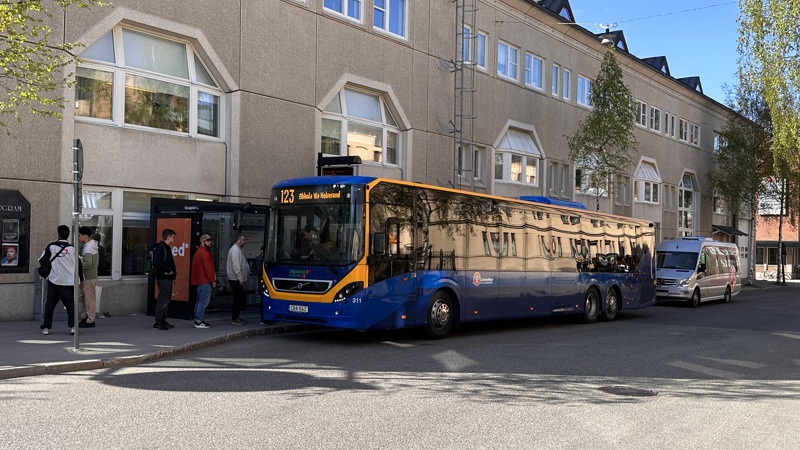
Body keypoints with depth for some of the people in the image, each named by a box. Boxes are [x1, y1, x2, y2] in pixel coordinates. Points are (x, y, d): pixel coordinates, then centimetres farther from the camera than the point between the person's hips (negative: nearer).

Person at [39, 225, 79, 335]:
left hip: (54, 280, 0)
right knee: (70, 304, 7)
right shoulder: (72, 249, 1)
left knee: (50, 304, 9)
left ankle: (46, 327, 8)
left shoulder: (51, 246, -2)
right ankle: (73, 326, -2)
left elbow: (42, 261, 1)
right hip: (69, 281, 0)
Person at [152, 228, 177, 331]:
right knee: (163, 300, -9)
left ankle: (163, 320, 19)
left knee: (166, 299, 13)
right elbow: (157, 263, -24)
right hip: (163, 278, -10)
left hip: (168, 277, 10)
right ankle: (158, 322, -6)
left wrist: (172, 271, 8)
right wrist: (168, 270, -18)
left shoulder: (167, 248, 18)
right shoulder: (160, 248, -14)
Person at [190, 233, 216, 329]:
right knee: (204, 301, -8)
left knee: (199, 300, 15)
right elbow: (208, 268, -19)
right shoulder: (204, 253, -15)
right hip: (205, 281, -11)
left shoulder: (198, 252, 19)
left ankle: (197, 320, 19)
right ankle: (199, 321, -7)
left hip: (199, 281, 11)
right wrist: (213, 280, -14)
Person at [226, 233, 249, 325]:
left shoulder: (239, 250, 17)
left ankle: (235, 317, 20)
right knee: (238, 298, -6)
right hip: (235, 279, -10)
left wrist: (242, 278, 17)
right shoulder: (235, 250, -16)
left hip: (237, 279, 10)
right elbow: (236, 266, -22)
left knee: (239, 298, 13)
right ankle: (235, 319, -1)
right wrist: (241, 279, -21)